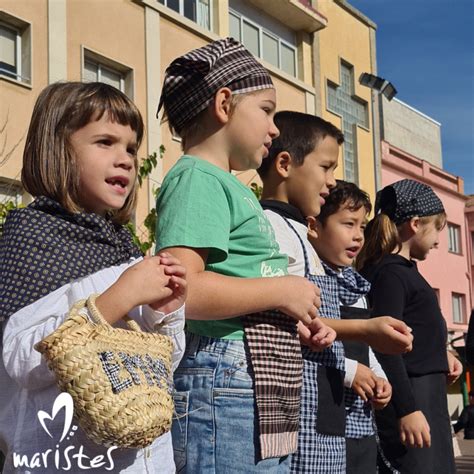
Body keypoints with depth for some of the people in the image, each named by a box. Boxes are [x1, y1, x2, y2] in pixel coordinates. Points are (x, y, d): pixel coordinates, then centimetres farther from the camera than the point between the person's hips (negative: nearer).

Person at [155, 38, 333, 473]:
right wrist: (281, 290, -13)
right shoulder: (197, 178, -9)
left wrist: (297, 326, 12)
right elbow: (178, 289, -24)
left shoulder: (226, 185, 20)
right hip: (222, 388, -10)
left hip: (262, 401, 10)